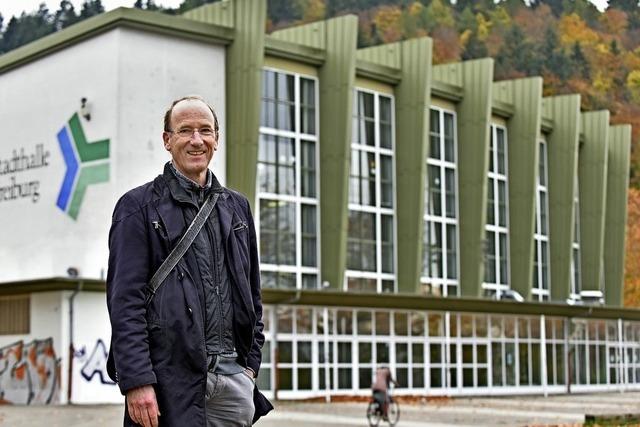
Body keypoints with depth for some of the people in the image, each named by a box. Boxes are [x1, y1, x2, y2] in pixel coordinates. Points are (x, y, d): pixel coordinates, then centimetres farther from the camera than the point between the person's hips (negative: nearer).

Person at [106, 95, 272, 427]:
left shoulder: (237, 207, 17)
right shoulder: (139, 206, 0)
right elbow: (125, 300, -7)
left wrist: (251, 362, 11)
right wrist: (136, 381, -15)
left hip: (232, 373, 5)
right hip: (171, 376, -5)